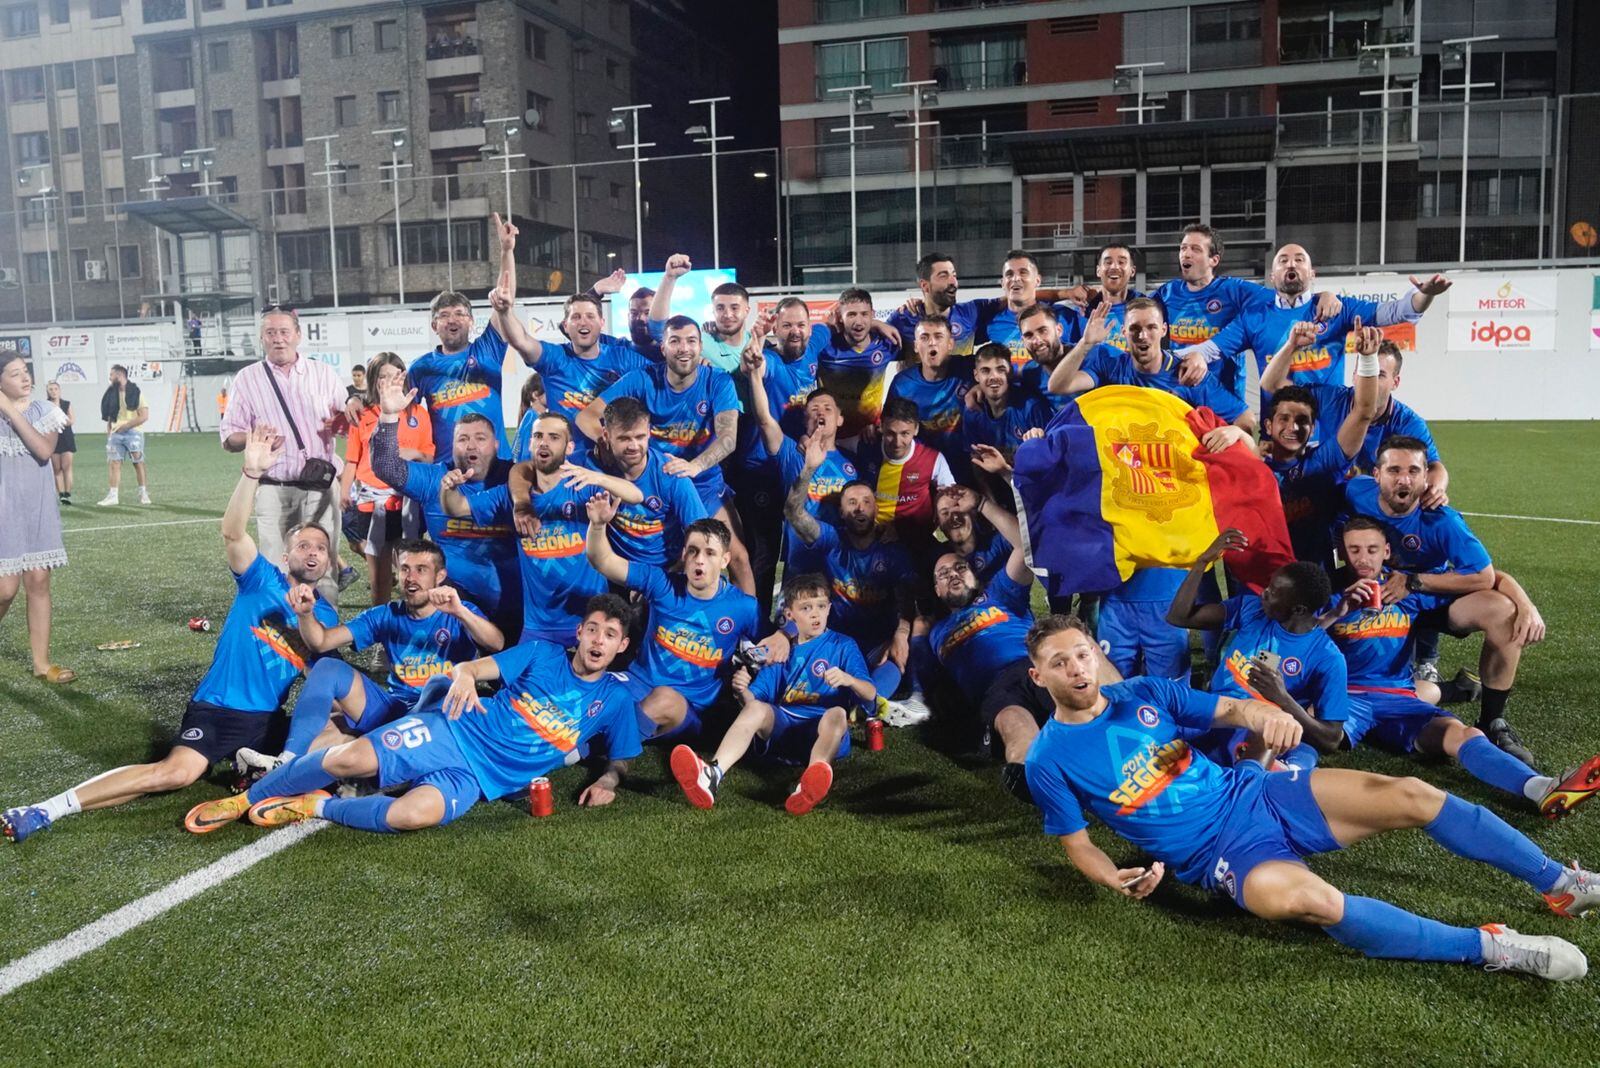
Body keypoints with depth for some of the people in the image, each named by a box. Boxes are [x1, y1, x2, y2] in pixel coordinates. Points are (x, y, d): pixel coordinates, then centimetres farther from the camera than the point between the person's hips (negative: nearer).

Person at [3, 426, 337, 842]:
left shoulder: (326, 617, 10)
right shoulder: (262, 581, -2)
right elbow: (233, 533, -21)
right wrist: (253, 472, -37)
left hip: (268, 718, 5)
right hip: (217, 707, -5)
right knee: (176, 771, -28)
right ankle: (47, 810, -21)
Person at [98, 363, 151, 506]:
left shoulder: (135, 392, -5)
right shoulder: (112, 393, 11)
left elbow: (144, 416, -11)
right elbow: (110, 415, 18)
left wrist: (125, 426, -15)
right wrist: (108, 432, 6)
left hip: (133, 432, -4)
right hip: (116, 434, 5)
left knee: (138, 463, 3)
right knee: (114, 463, -3)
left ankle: (143, 493, 14)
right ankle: (113, 495, -3)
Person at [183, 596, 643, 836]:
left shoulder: (614, 699, 6)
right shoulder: (541, 654, 6)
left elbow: (620, 758, 16)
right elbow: (473, 666, 1)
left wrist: (606, 781, -7)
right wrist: (463, 675, -23)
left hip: (478, 777, -1)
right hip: (451, 731, 1)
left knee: (414, 815, -33)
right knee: (347, 759, -19)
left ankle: (315, 807, -7)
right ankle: (247, 798, 7)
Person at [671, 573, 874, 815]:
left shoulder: (843, 646, 11)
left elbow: (871, 695, -1)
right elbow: (756, 697, 14)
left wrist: (849, 679, -23)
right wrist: (743, 691, -11)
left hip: (822, 732, -2)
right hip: (782, 726, 3)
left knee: (837, 714, -35)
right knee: (756, 708, -27)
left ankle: (808, 787, -62)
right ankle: (711, 776, -51)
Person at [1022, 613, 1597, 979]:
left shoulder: (1145, 693, 4)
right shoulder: (1049, 761, -7)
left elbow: (1227, 709, 9)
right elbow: (1077, 844, -1)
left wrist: (1263, 715, -16)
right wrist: (1119, 880, -22)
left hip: (1253, 793, 5)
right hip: (1218, 850, -5)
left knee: (1410, 795, -9)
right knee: (1300, 898, -37)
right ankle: (1487, 946, -24)